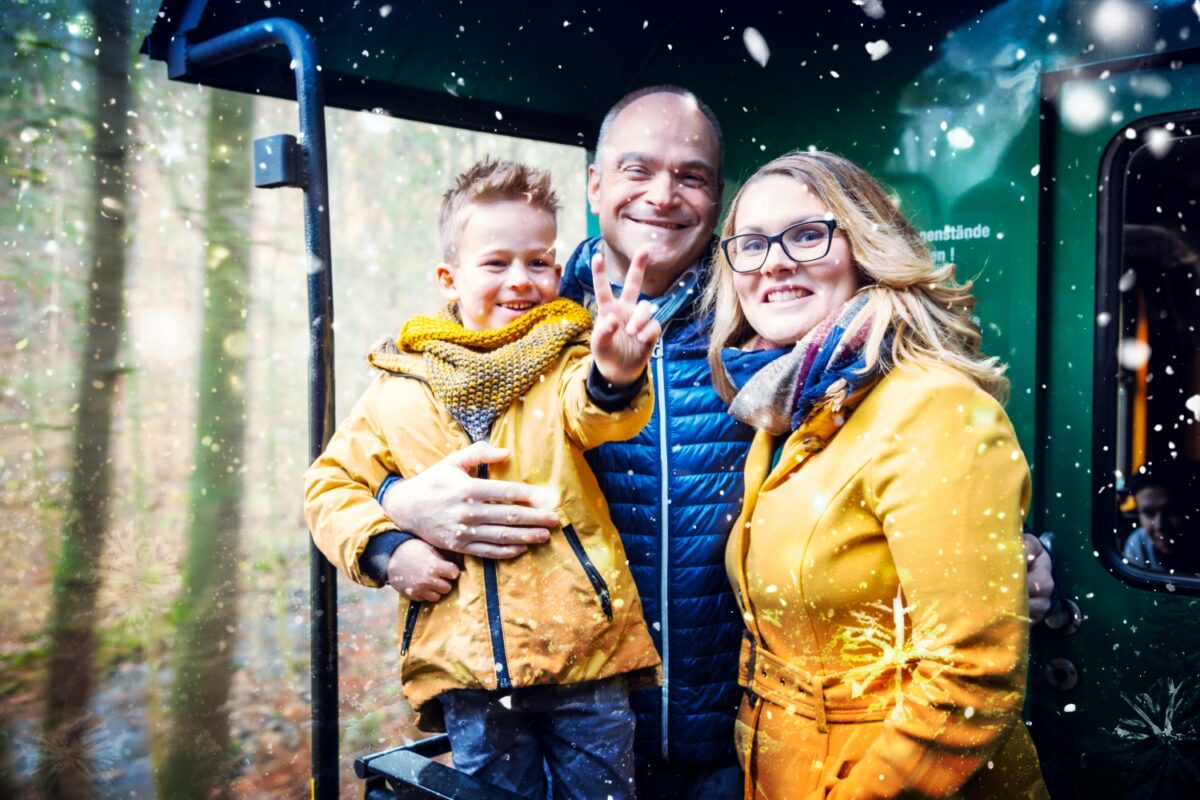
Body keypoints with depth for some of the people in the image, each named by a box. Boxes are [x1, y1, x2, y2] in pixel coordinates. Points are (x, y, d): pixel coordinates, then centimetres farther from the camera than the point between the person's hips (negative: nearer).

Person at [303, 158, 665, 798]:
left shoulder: (565, 357, 2)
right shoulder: (402, 385, 5)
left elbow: (592, 411, -20)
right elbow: (332, 482, 12)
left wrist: (615, 376, -43)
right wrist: (384, 546, -5)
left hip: (586, 647, 0)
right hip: (469, 660, 1)